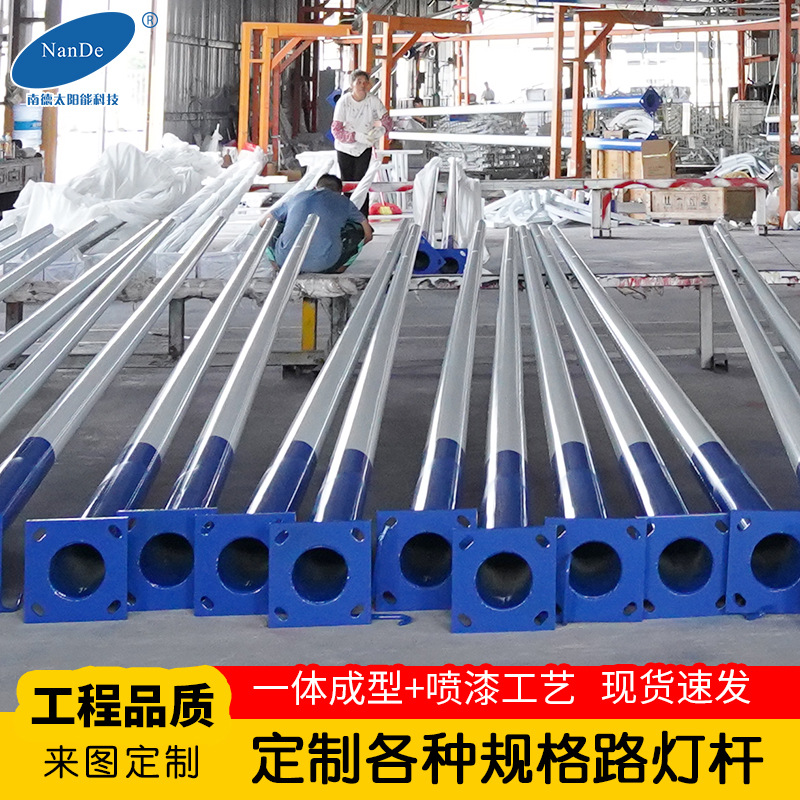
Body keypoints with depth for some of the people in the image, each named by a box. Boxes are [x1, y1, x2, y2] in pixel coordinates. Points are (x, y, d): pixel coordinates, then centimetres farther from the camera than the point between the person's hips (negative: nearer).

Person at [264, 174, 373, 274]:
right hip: (322, 264, -2)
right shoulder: (343, 202, 18)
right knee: (358, 229, 18)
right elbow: (368, 234, 26)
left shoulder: (297, 198, 24)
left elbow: (263, 222, 33)